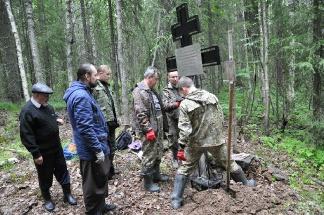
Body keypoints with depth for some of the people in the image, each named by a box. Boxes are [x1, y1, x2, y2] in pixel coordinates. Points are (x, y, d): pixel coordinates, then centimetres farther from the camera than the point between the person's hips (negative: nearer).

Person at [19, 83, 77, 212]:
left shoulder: (47, 106, 5)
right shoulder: (27, 112, -20)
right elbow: (26, 136, -21)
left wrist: (57, 118, 1)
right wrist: (36, 154, -22)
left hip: (56, 147, 7)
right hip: (43, 151, -7)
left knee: (62, 170, 14)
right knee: (45, 176, 11)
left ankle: (67, 194, 29)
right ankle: (47, 198, 32)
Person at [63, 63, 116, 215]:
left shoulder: (82, 93, 11)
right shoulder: (81, 96, -23)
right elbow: (86, 129, -28)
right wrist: (98, 150, -22)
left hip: (92, 148, 11)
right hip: (92, 150, -11)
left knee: (100, 179, 25)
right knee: (94, 184, 7)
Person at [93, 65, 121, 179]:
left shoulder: (107, 86, 17)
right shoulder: (95, 87, -13)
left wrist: (117, 118, 18)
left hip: (112, 121, 9)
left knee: (112, 146, 19)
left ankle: (110, 168, 35)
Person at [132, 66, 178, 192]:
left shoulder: (152, 91, 16)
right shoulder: (139, 92, -15)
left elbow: (160, 108, 22)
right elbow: (140, 114, -22)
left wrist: (174, 106, 10)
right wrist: (148, 130, -23)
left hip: (158, 128, 10)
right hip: (148, 131, -10)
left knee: (158, 153, 20)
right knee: (149, 156, -1)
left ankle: (156, 174, 38)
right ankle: (148, 183, 13)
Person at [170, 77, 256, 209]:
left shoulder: (185, 104, -13)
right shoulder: (212, 97, -3)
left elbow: (184, 129, -17)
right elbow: (221, 118, 4)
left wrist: (182, 147, -10)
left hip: (195, 143, -2)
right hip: (216, 139, 3)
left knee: (185, 169, 12)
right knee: (229, 163, 22)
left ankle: (176, 199, 16)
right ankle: (246, 183, 43)